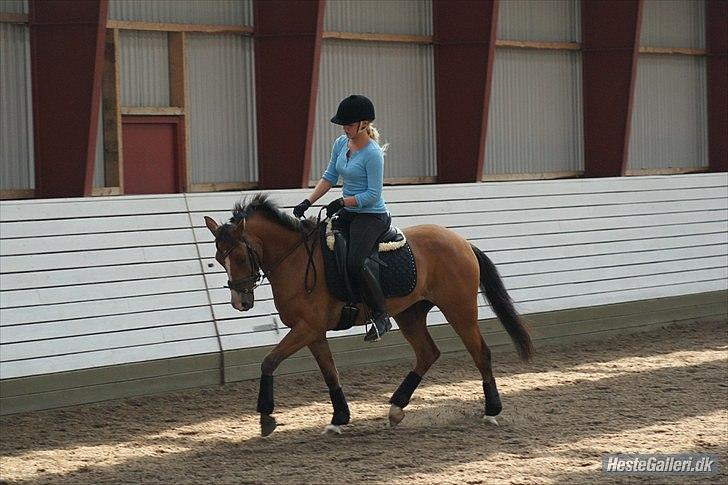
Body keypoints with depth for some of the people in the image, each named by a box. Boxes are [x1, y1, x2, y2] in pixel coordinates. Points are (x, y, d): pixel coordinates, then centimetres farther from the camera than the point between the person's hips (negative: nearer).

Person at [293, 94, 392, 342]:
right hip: (348, 214, 9)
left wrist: (342, 203, -20)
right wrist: (307, 202, 4)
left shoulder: (372, 154, -17)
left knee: (354, 263, -28)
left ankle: (381, 317, -17)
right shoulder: (341, 144, 7)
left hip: (372, 216, -9)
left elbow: (373, 194, -18)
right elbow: (329, 178, 14)